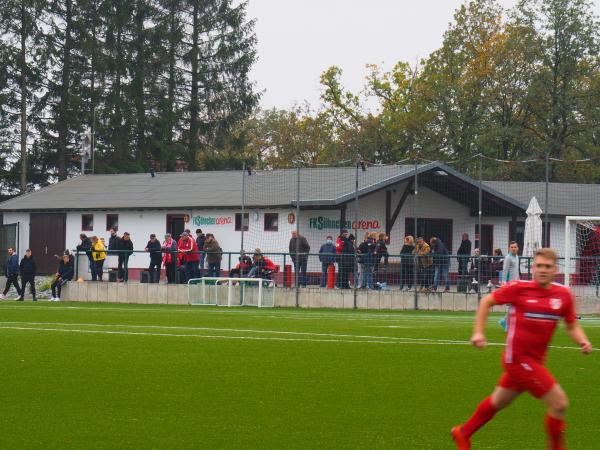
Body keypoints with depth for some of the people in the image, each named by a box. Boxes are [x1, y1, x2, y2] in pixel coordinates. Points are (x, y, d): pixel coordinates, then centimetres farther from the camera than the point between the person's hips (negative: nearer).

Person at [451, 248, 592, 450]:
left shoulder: (564, 294, -2)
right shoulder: (519, 288, -13)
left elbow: (572, 326, 9)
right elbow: (487, 301, 1)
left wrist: (583, 342, -11)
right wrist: (478, 332, -5)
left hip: (535, 360, 6)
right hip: (518, 357, -6)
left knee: (499, 401, 25)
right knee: (559, 403, -12)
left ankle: (463, 433, 47)